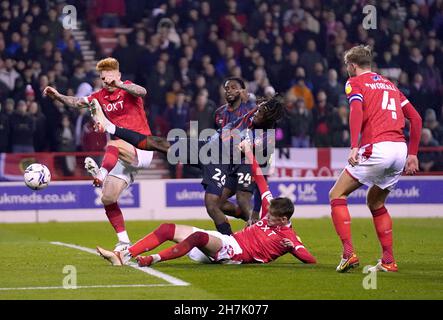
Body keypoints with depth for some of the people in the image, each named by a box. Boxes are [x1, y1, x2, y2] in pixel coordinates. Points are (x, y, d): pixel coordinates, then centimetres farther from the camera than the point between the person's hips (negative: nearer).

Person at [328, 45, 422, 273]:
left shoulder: (355, 82, 7)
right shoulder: (389, 84, 26)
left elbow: (356, 111, -13)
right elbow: (415, 118, 21)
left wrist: (354, 147, -22)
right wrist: (412, 154, 22)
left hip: (376, 148, -7)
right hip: (400, 149, 7)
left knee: (337, 195, 4)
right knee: (375, 202, 24)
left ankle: (349, 253, -11)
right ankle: (388, 261, 17)